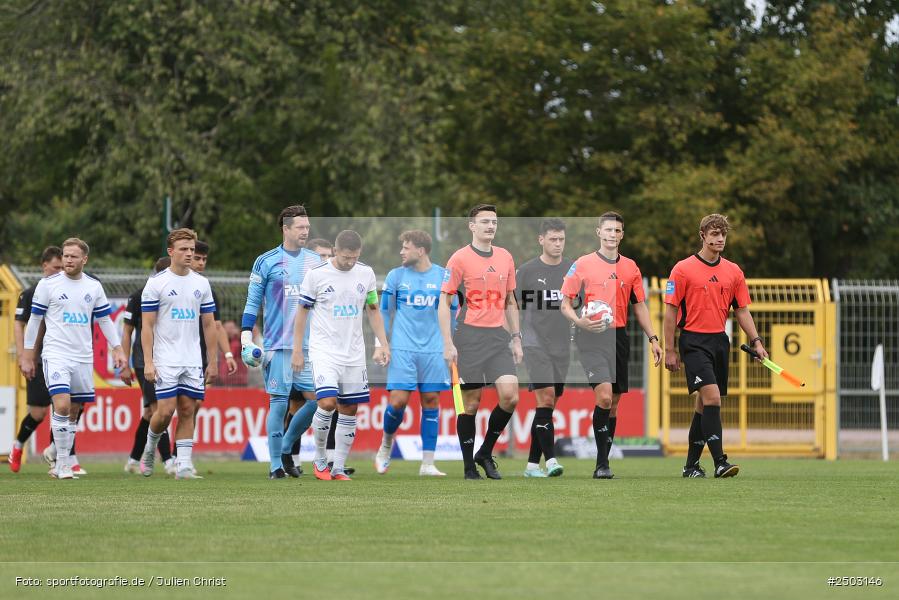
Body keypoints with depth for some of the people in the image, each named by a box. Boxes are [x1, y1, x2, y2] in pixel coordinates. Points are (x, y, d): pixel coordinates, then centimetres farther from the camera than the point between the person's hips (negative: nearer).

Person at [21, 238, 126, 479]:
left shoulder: (94, 286, 7)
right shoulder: (48, 284, -3)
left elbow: (105, 320, 15)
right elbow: (34, 321, 3)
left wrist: (118, 349, 5)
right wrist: (27, 357, 2)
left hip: (83, 357, 4)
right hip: (56, 355, -4)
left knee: (72, 413, 7)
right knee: (62, 406, -20)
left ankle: (62, 465, 16)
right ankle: (62, 463, -13)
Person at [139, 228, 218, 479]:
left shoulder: (201, 283, 9)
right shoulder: (156, 283, -4)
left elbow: (209, 325, 13)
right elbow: (147, 326, -5)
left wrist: (213, 361, 8)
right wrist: (148, 362, -12)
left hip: (193, 360, 4)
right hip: (165, 361, -4)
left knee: (187, 410, 1)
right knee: (165, 411, -8)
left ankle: (183, 465, 3)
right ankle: (150, 448, 19)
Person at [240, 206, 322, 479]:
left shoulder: (315, 261, 11)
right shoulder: (266, 262, -1)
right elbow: (252, 302, 2)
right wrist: (246, 336, -6)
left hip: (310, 344, 4)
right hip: (277, 344, -4)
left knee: (316, 398, -4)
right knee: (279, 402, -4)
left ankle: (287, 447, 15)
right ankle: (276, 464, 4)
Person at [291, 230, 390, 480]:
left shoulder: (366, 273, 3)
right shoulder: (316, 274, -8)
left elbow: (373, 310, 14)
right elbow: (302, 312, 0)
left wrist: (383, 344, 5)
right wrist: (297, 351, -1)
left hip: (354, 353, 4)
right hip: (324, 351, -4)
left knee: (349, 410, 4)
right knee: (327, 403, -19)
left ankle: (339, 469, 12)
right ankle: (319, 458, 2)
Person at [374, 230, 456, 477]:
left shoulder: (443, 277, 3)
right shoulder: (396, 276, 3)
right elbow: (384, 312, 8)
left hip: (433, 350, 1)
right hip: (402, 350, -1)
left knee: (431, 401, -1)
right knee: (398, 401, -10)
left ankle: (427, 464, 3)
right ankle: (386, 444, 19)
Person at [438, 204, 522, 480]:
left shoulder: (505, 257, 11)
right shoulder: (460, 258, -4)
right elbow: (443, 303, -5)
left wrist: (516, 338, 14)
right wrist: (448, 345, -11)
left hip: (498, 336, 4)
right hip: (469, 336, -4)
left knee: (510, 395, -11)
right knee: (471, 403, -1)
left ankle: (485, 453, 8)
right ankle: (469, 467, 10)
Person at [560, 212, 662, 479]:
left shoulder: (630, 267, 12)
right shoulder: (583, 265, 0)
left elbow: (639, 306, 18)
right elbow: (565, 304, 1)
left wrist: (653, 339, 11)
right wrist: (580, 321, -19)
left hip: (619, 336, 5)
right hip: (592, 337, -5)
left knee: (613, 403, 6)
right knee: (604, 395, -20)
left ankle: (602, 463, 14)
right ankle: (602, 463, -15)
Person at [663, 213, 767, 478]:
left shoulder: (733, 272, 10)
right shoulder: (683, 269, -4)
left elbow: (742, 310, 14)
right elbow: (671, 310, -3)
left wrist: (756, 341, 3)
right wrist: (669, 350, -6)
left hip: (719, 341, 6)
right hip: (694, 341, -6)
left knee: (704, 404, 9)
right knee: (712, 397, -19)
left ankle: (691, 464, 19)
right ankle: (719, 462, -23)